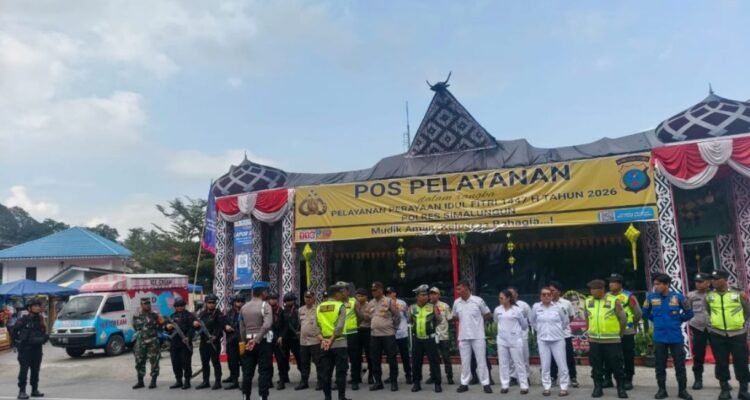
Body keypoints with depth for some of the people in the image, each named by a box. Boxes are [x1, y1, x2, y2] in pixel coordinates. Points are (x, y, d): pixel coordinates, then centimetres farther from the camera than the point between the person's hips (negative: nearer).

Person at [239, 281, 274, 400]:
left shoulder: (244, 307, 9)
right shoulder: (265, 305, -10)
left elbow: (242, 328, 11)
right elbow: (267, 325, -24)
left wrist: (245, 342, 16)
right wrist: (256, 339, -21)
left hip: (248, 341, 6)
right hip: (263, 342, -6)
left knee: (247, 371, 13)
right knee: (264, 371, 0)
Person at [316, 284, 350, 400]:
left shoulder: (319, 307, 10)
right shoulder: (340, 306, -6)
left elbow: (316, 326, 2)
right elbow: (339, 327, -17)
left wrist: (322, 339, -5)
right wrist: (331, 340, -15)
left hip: (324, 344, 5)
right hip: (339, 343, -4)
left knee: (325, 372, 9)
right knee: (341, 372, 3)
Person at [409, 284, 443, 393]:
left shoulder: (432, 307, -3)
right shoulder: (412, 308, 3)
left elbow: (440, 320, 1)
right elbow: (409, 321, 12)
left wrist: (436, 313, -9)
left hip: (430, 338, -3)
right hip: (417, 339, 3)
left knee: (434, 361, 0)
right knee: (416, 361, 8)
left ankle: (437, 383, 9)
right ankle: (417, 383, 20)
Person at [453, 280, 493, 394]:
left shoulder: (478, 300, -10)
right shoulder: (456, 303, 1)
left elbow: (488, 315, 3)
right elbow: (455, 317, 18)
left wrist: (477, 321, 5)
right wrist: (465, 321, 8)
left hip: (478, 336, -3)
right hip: (463, 336, 3)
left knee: (481, 360, 3)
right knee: (465, 361, 10)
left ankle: (486, 383, 11)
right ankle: (464, 383, 19)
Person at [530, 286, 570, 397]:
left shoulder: (558, 307, -6)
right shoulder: (536, 307, -3)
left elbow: (566, 321, 8)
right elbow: (532, 320, 14)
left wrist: (558, 330, 10)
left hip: (558, 339, -1)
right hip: (543, 340, 1)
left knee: (562, 365, 1)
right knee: (545, 366, 6)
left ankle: (564, 387, 14)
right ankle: (546, 387, 16)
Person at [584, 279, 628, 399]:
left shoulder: (613, 301, -8)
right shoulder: (588, 302, 4)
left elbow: (623, 319, 0)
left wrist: (618, 333, 8)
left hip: (612, 340, -3)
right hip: (594, 340, 4)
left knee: (616, 365, 4)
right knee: (596, 366, 9)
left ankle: (621, 388, 18)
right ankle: (597, 388, 19)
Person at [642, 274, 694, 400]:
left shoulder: (678, 297, -8)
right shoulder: (651, 297, -5)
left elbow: (689, 313, 7)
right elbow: (645, 312, 13)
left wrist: (678, 321, 7)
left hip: (676, 337, -1)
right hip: (659, 337, 1)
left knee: (680, 365, 6)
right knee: (660, 365, 8)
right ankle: (662, 389, 20)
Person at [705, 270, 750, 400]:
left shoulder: (738, 294, -1)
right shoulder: (709, 296, 3)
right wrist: (710, 323, 5)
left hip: (738, 334, -1)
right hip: (717, 335, 1)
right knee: (721, 363, 6)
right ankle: (725, 389, 17)